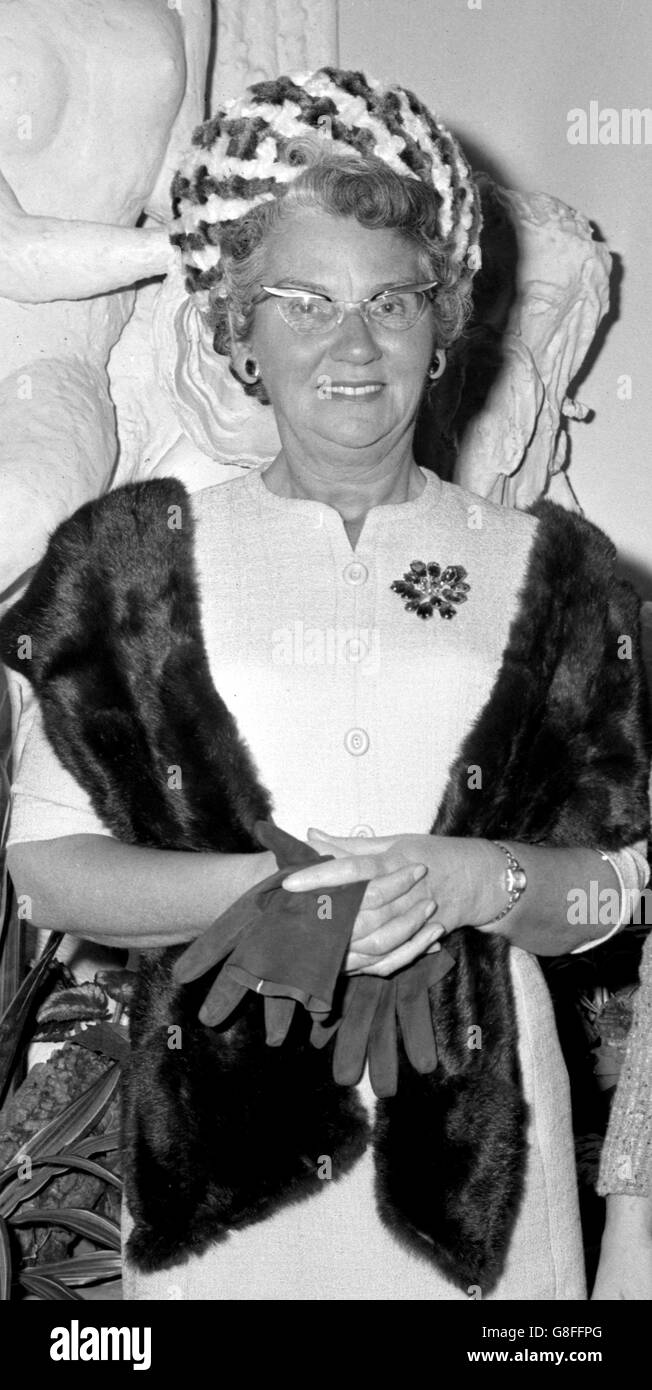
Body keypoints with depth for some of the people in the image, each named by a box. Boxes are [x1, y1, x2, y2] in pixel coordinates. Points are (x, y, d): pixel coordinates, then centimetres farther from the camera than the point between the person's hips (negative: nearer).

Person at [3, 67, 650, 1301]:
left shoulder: (547, 569, 4)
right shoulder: (140, 550, 2)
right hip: (220, 1114, 0)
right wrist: (266, 885, -16)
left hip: (471, 1119, 1)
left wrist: (476, 879, -15)